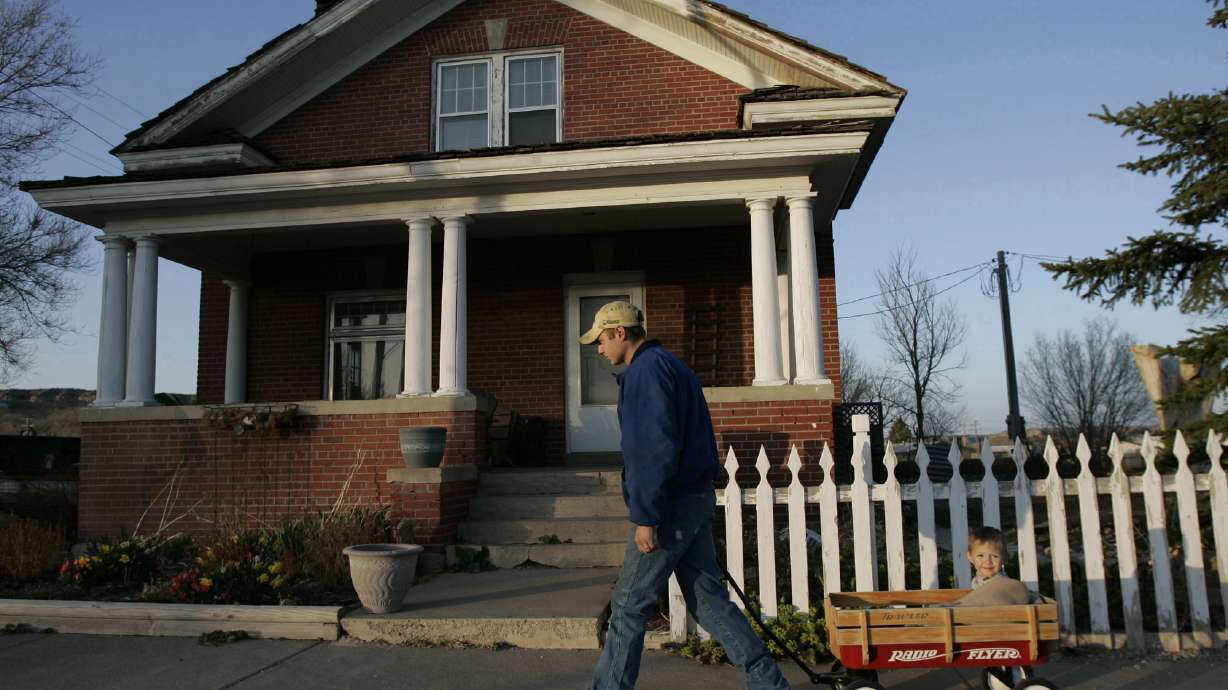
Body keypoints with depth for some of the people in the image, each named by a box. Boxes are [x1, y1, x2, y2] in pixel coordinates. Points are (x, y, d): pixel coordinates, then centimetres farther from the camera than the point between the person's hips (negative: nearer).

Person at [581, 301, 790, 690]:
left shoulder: (646, 370, -14)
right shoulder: (673, 366, 18)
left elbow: (654, 449, -23)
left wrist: (646, 517, -21)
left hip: (670, 506, -10)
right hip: (696, 498, 10)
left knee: (629, 606, 1)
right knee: (708, 598, 11)